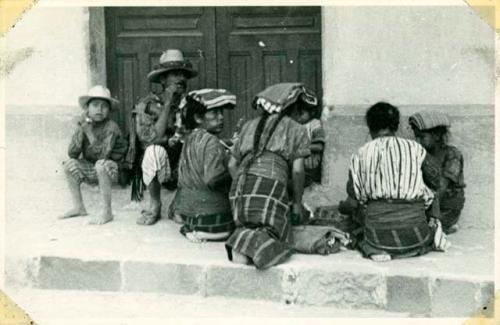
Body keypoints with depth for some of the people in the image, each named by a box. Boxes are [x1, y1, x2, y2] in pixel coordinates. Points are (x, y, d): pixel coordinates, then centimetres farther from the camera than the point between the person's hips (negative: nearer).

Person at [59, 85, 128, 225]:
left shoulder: (111, 127, -18)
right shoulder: (83, 126, -2)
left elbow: (102, 155, -29)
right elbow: (72, 154, -11)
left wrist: (89, 132, -30)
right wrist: (81, 131, -22)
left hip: (112, 168, -6)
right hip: (90, 169, 6)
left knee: (101, 164, -34)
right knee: (70, 164, -10)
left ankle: (107, 212, -29)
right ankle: (78, 207, 2)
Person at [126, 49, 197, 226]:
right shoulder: (148, 104, -8)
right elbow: (152, 139, -22)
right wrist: (167, 104, -20)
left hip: (181, 166, 4)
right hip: (155, 171, -4)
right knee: (156, 150, -34)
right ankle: (154, 206, -11)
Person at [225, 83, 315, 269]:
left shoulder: (250, 126, 27)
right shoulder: (297, 130, 13)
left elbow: (232, 164, 22)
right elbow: (297, 170, 3)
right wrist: (297, 202, 13)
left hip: (240, 185, 5)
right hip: (271, 185, -5)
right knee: (278, 234, 3)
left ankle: (244, 237, -13)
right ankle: (252, 243, -26)